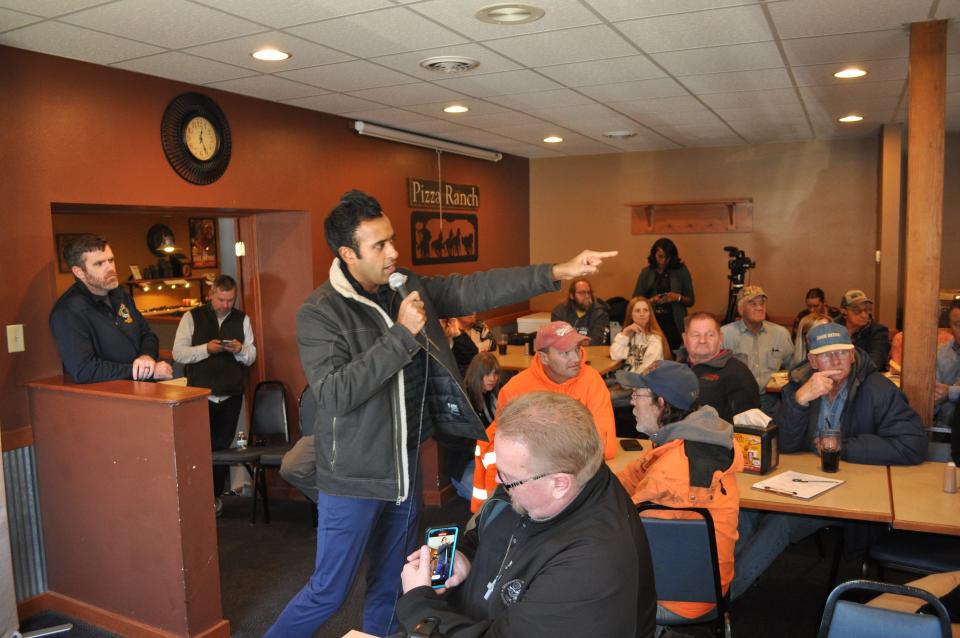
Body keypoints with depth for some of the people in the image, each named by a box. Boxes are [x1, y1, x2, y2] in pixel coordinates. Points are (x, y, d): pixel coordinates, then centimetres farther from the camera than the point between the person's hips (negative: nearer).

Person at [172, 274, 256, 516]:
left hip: (231, 397, 3)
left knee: (222, 448, 11)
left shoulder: (242, 319, 8)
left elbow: (251, 357, 11)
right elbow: (178, 353, -5)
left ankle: (214, 496, 24)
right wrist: (206, 348, -18)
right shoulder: (192, 317, 1)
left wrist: (240, 350, -11)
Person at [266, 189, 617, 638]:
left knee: (390, 587, 21)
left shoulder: (408, 287, 1)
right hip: (354, 481, -6)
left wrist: (556, 272, -14)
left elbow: (476, 289, -6)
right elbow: (334, 394, -27)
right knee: (328, 593, 7)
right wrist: (401, 334, -27)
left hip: (405, 469, 6)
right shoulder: (319, 314, -16)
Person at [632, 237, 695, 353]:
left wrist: (679, 298, -11)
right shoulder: (646, 272, 7)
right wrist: (651, 300, -9)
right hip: (651, 323, 1)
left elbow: (690, 301, 8)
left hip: (673, 324, -1)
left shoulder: (681, 271, 4)